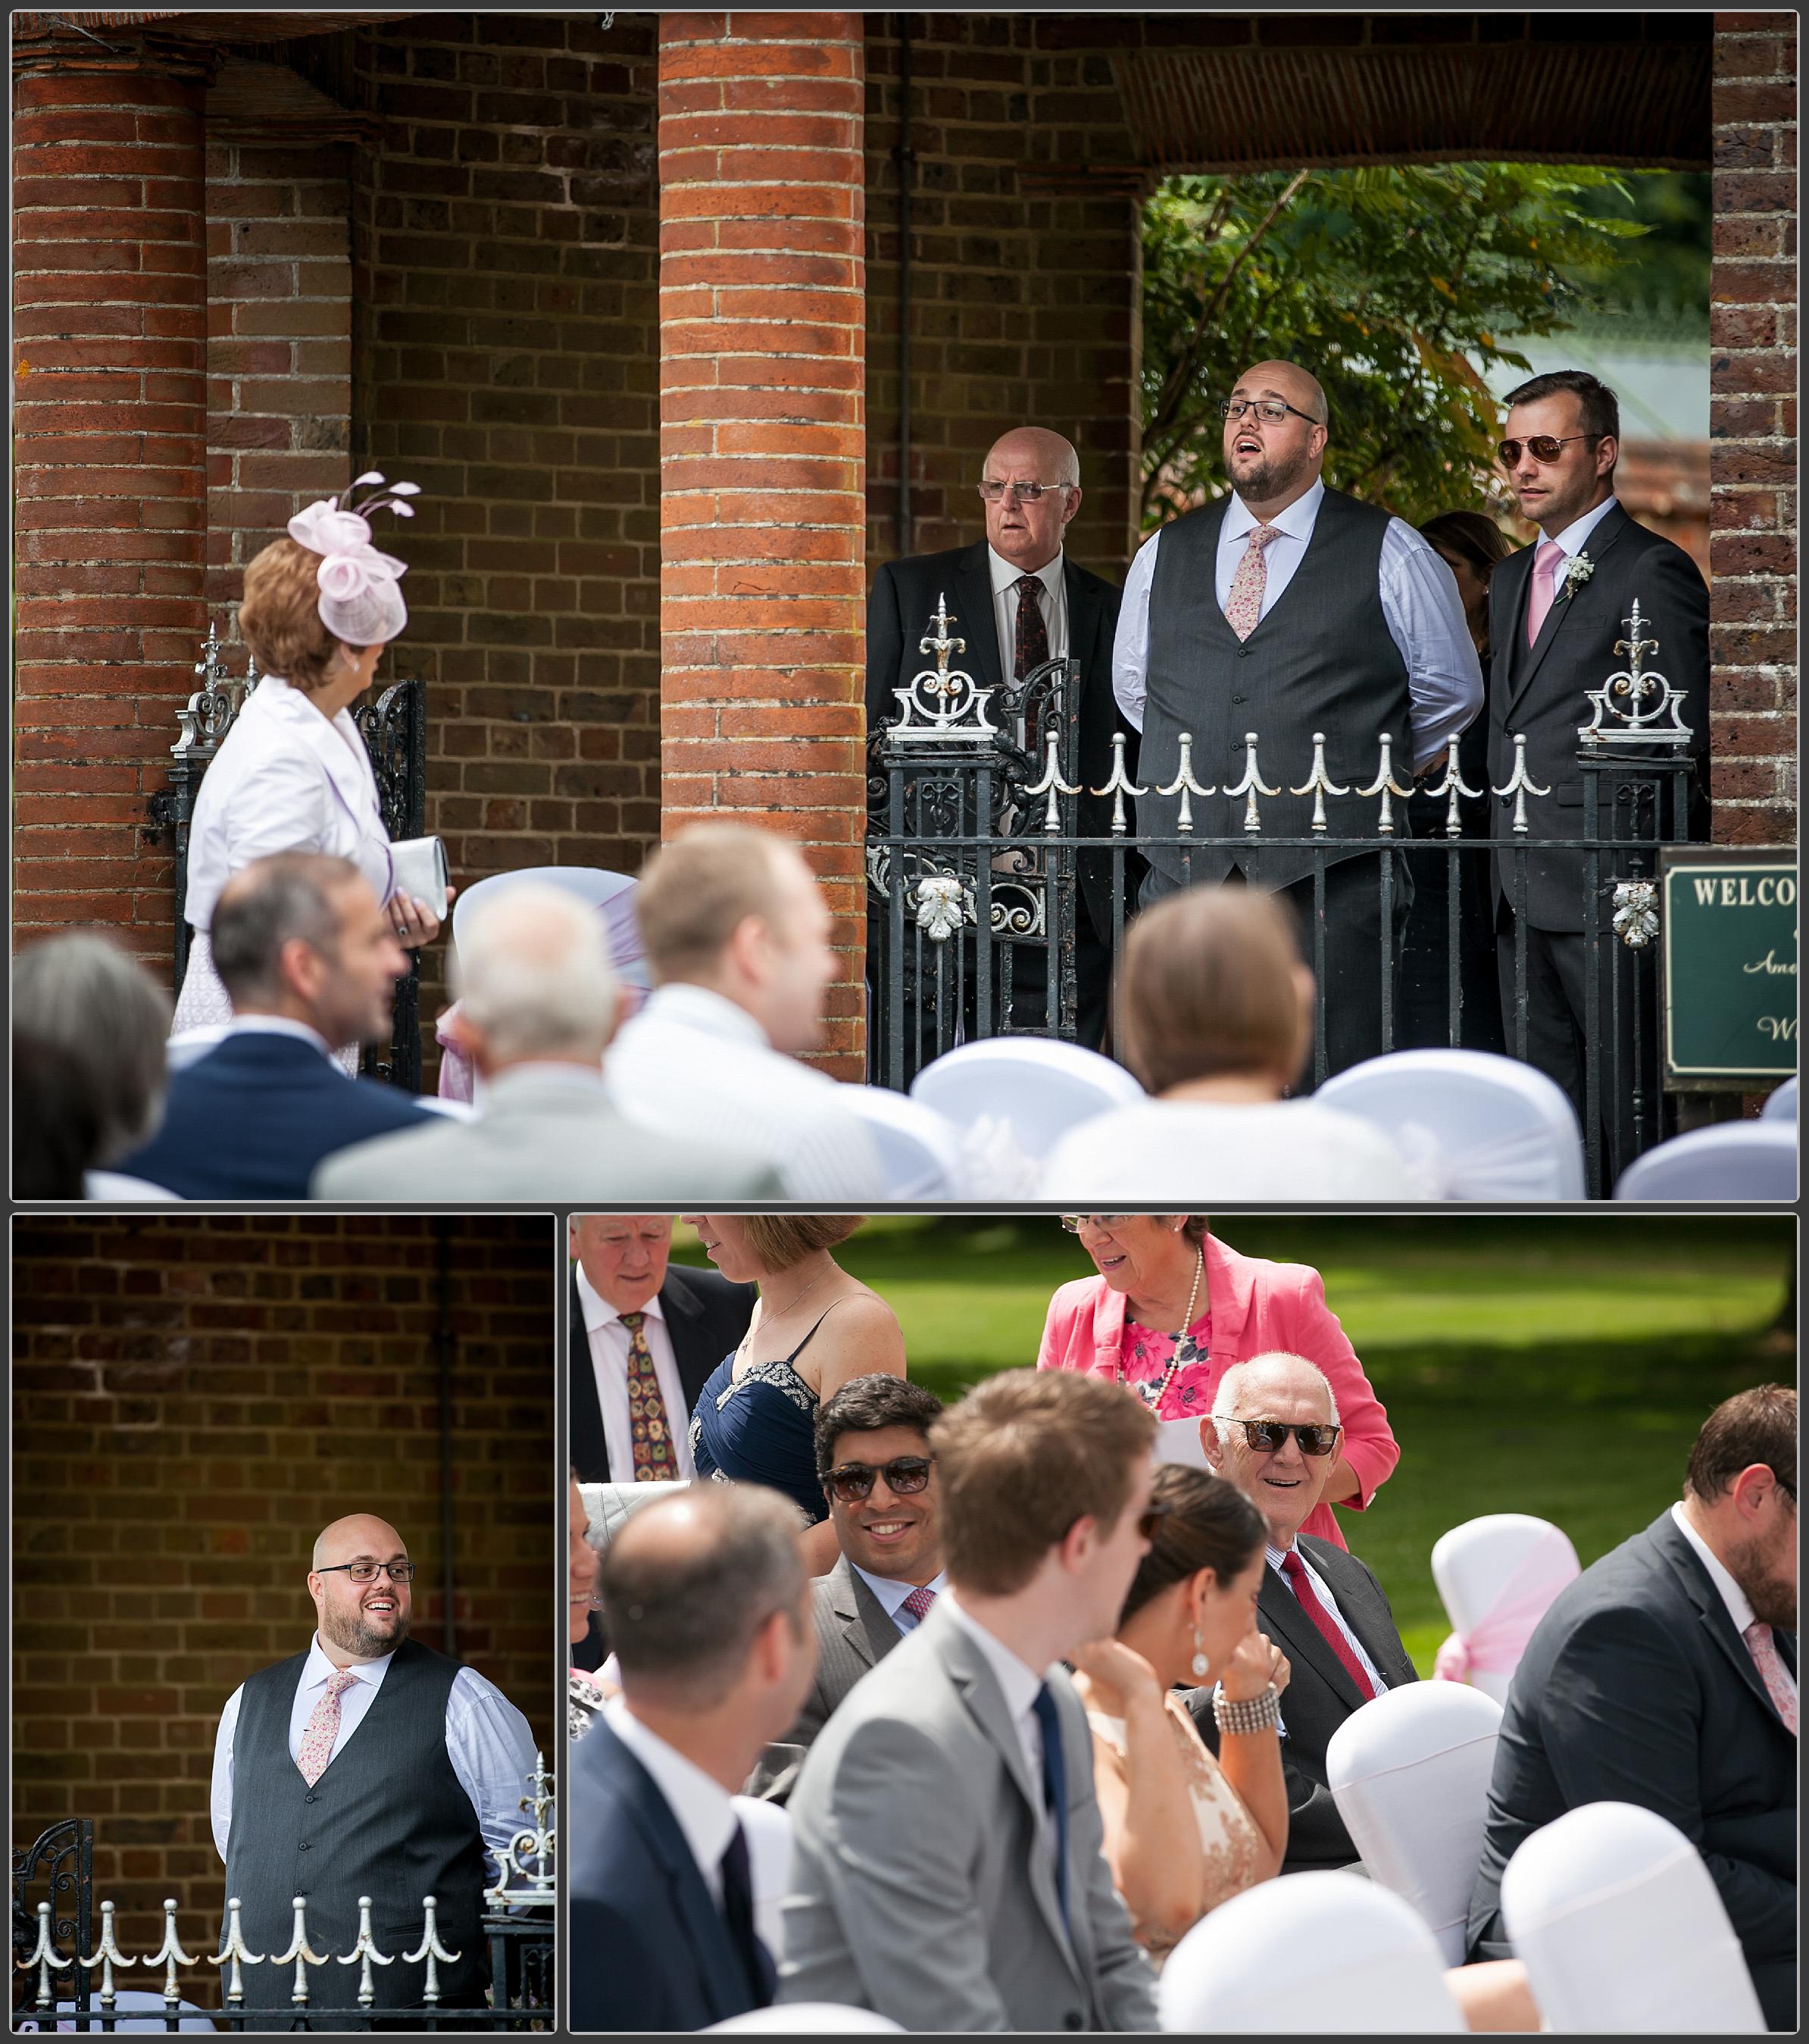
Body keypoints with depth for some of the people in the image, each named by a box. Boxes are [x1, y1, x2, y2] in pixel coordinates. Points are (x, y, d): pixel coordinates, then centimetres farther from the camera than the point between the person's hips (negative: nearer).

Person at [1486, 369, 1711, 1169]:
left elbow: (1684, 749, -9)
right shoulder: (1513, 579, 21)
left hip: (1610, 896, -8)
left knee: (1632, 1115, -8)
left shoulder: (1653, 573, -6)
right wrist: (1503, 877, 16)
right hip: (1523, 905, 8)